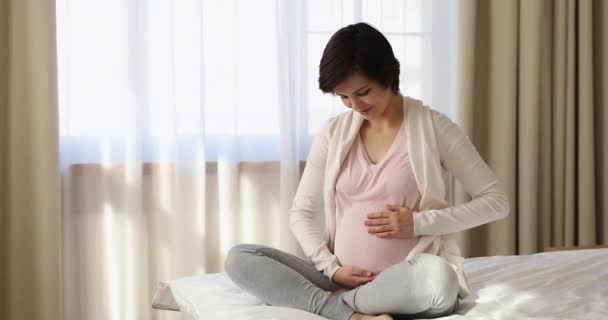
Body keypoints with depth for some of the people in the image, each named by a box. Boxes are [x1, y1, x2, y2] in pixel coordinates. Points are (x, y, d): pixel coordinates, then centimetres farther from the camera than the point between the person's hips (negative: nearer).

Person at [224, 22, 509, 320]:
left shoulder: (433, 127, -3)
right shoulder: (333, 132, 7)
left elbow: (496, 201, -1)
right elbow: (301, 213, 11)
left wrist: (419, 222, -12)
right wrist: (331, 268, -7)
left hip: (409, 281, -4)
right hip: (344, 277, 4)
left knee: (437, 278, -40)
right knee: (239, 257, -14)